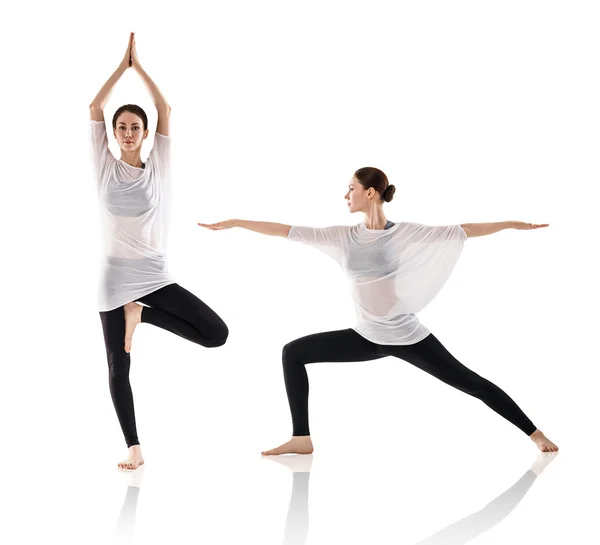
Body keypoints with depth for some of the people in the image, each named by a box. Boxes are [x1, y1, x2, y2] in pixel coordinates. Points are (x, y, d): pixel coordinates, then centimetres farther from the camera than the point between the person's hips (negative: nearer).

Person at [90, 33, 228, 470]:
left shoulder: (158, 167, 3)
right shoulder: (106, 168, 3)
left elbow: (166, 110, -2)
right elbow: (95, 110, -2)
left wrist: (140, 65, 2)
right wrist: (123, 65, 0)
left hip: (155, 275, 1)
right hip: (116, 277, 0)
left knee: (217, 333, -12)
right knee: (119, 368, 2)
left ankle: (143, 314, 4)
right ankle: (134, 448, 14)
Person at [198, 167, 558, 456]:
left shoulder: (405, 233, -10)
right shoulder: (344, 236, -1)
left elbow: (461, 231, -10)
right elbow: (288, 231, 1)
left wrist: (511, 224, -15)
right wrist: (235, 223, 1)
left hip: (408, 337, -4)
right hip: (367, 337, 4)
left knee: (470, 383, -1)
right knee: (293, 352, -1)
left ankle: (534, 433, 12)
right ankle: (302, 438, 1)